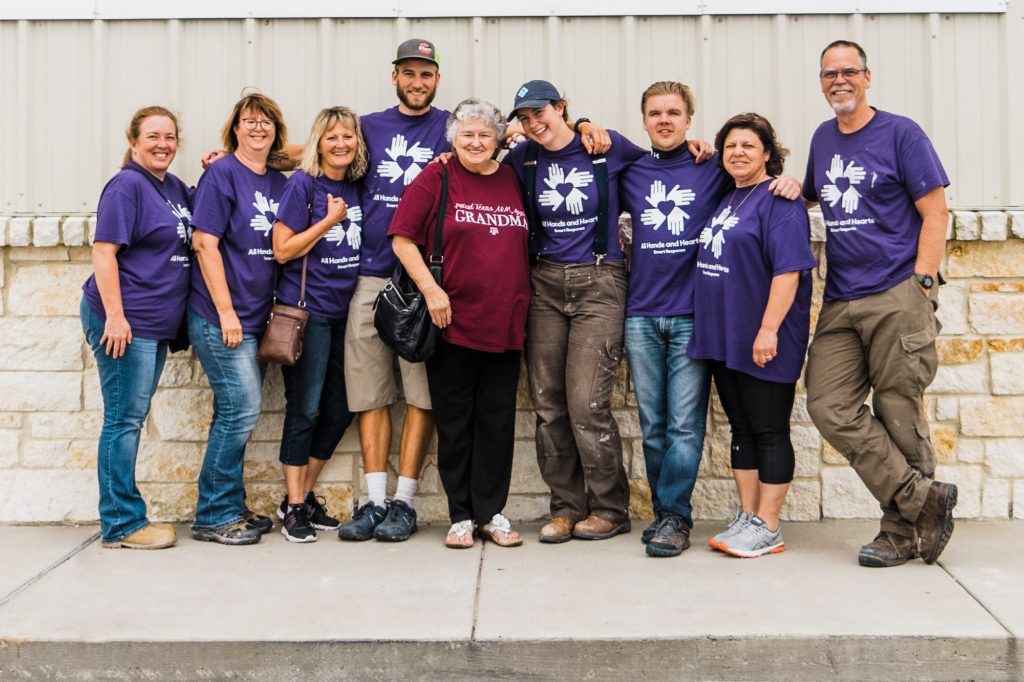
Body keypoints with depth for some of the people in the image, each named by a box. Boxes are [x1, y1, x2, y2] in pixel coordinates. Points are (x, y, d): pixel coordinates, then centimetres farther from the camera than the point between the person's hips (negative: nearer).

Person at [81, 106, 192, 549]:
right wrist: (114, 314, -22)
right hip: (124, 320, -8)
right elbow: (103, 251, -15)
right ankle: (121, 523, 5)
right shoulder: (127, 185, -9)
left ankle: (123, 519, 21)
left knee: (132, 418, 13)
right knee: (124, 419, -3)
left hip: (156, 324, 8)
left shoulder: (174, 187, 14)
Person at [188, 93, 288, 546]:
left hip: (255, 317, 7)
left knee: (236, 411, 11)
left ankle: (230, 508, 22)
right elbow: (205, 242, -13)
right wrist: (226, 312, -16)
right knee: (243, 408, -9)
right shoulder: (222, 174, -6)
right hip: (219, 317, -7)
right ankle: (214, 515, 4)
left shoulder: (278, 182, 13)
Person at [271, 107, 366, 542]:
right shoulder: (302, 185, -7)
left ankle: (304, 497, 24)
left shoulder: (357, 186, 9)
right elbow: (282, 250, -9)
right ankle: (293, 509, 8)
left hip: (344, 310, 6)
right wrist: (329, 220, -13)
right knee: (305, 410, -3)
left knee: (338, 411, 9)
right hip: (307, 310, -6)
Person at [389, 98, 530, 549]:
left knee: (498, 420, 7)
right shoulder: (436, 178, 0)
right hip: (452, 322, -3)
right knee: (454, 422, 5)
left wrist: (525, 301, 11)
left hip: (505, 324, 3)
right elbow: (402, 239, -4)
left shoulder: (513, 180, 11)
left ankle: (492, 512, 19)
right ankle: (461, 516, 16)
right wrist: (429, 288, -14)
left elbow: (526, 244, 19)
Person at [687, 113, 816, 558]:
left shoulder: (779, 200, -10)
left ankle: (767, 528, 7)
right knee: (741, 430, 13)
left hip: (762, 343, -8)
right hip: (724, 339, 8)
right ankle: (746, 518, 22)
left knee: (769, 432, 0)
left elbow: (788, 270, -19)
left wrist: (769, 329, -24)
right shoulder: (725, 200, 16)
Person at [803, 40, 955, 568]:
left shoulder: (901, 133, 1)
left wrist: (922, 285, -10)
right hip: (840, 303, 6)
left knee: (898, 415, -2)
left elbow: (935, 213, -2)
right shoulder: (822, 139, 17)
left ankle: (903, 531, 12)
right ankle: (925, 500, -1)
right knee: (829, 407, -7)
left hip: (897, 298, -5)